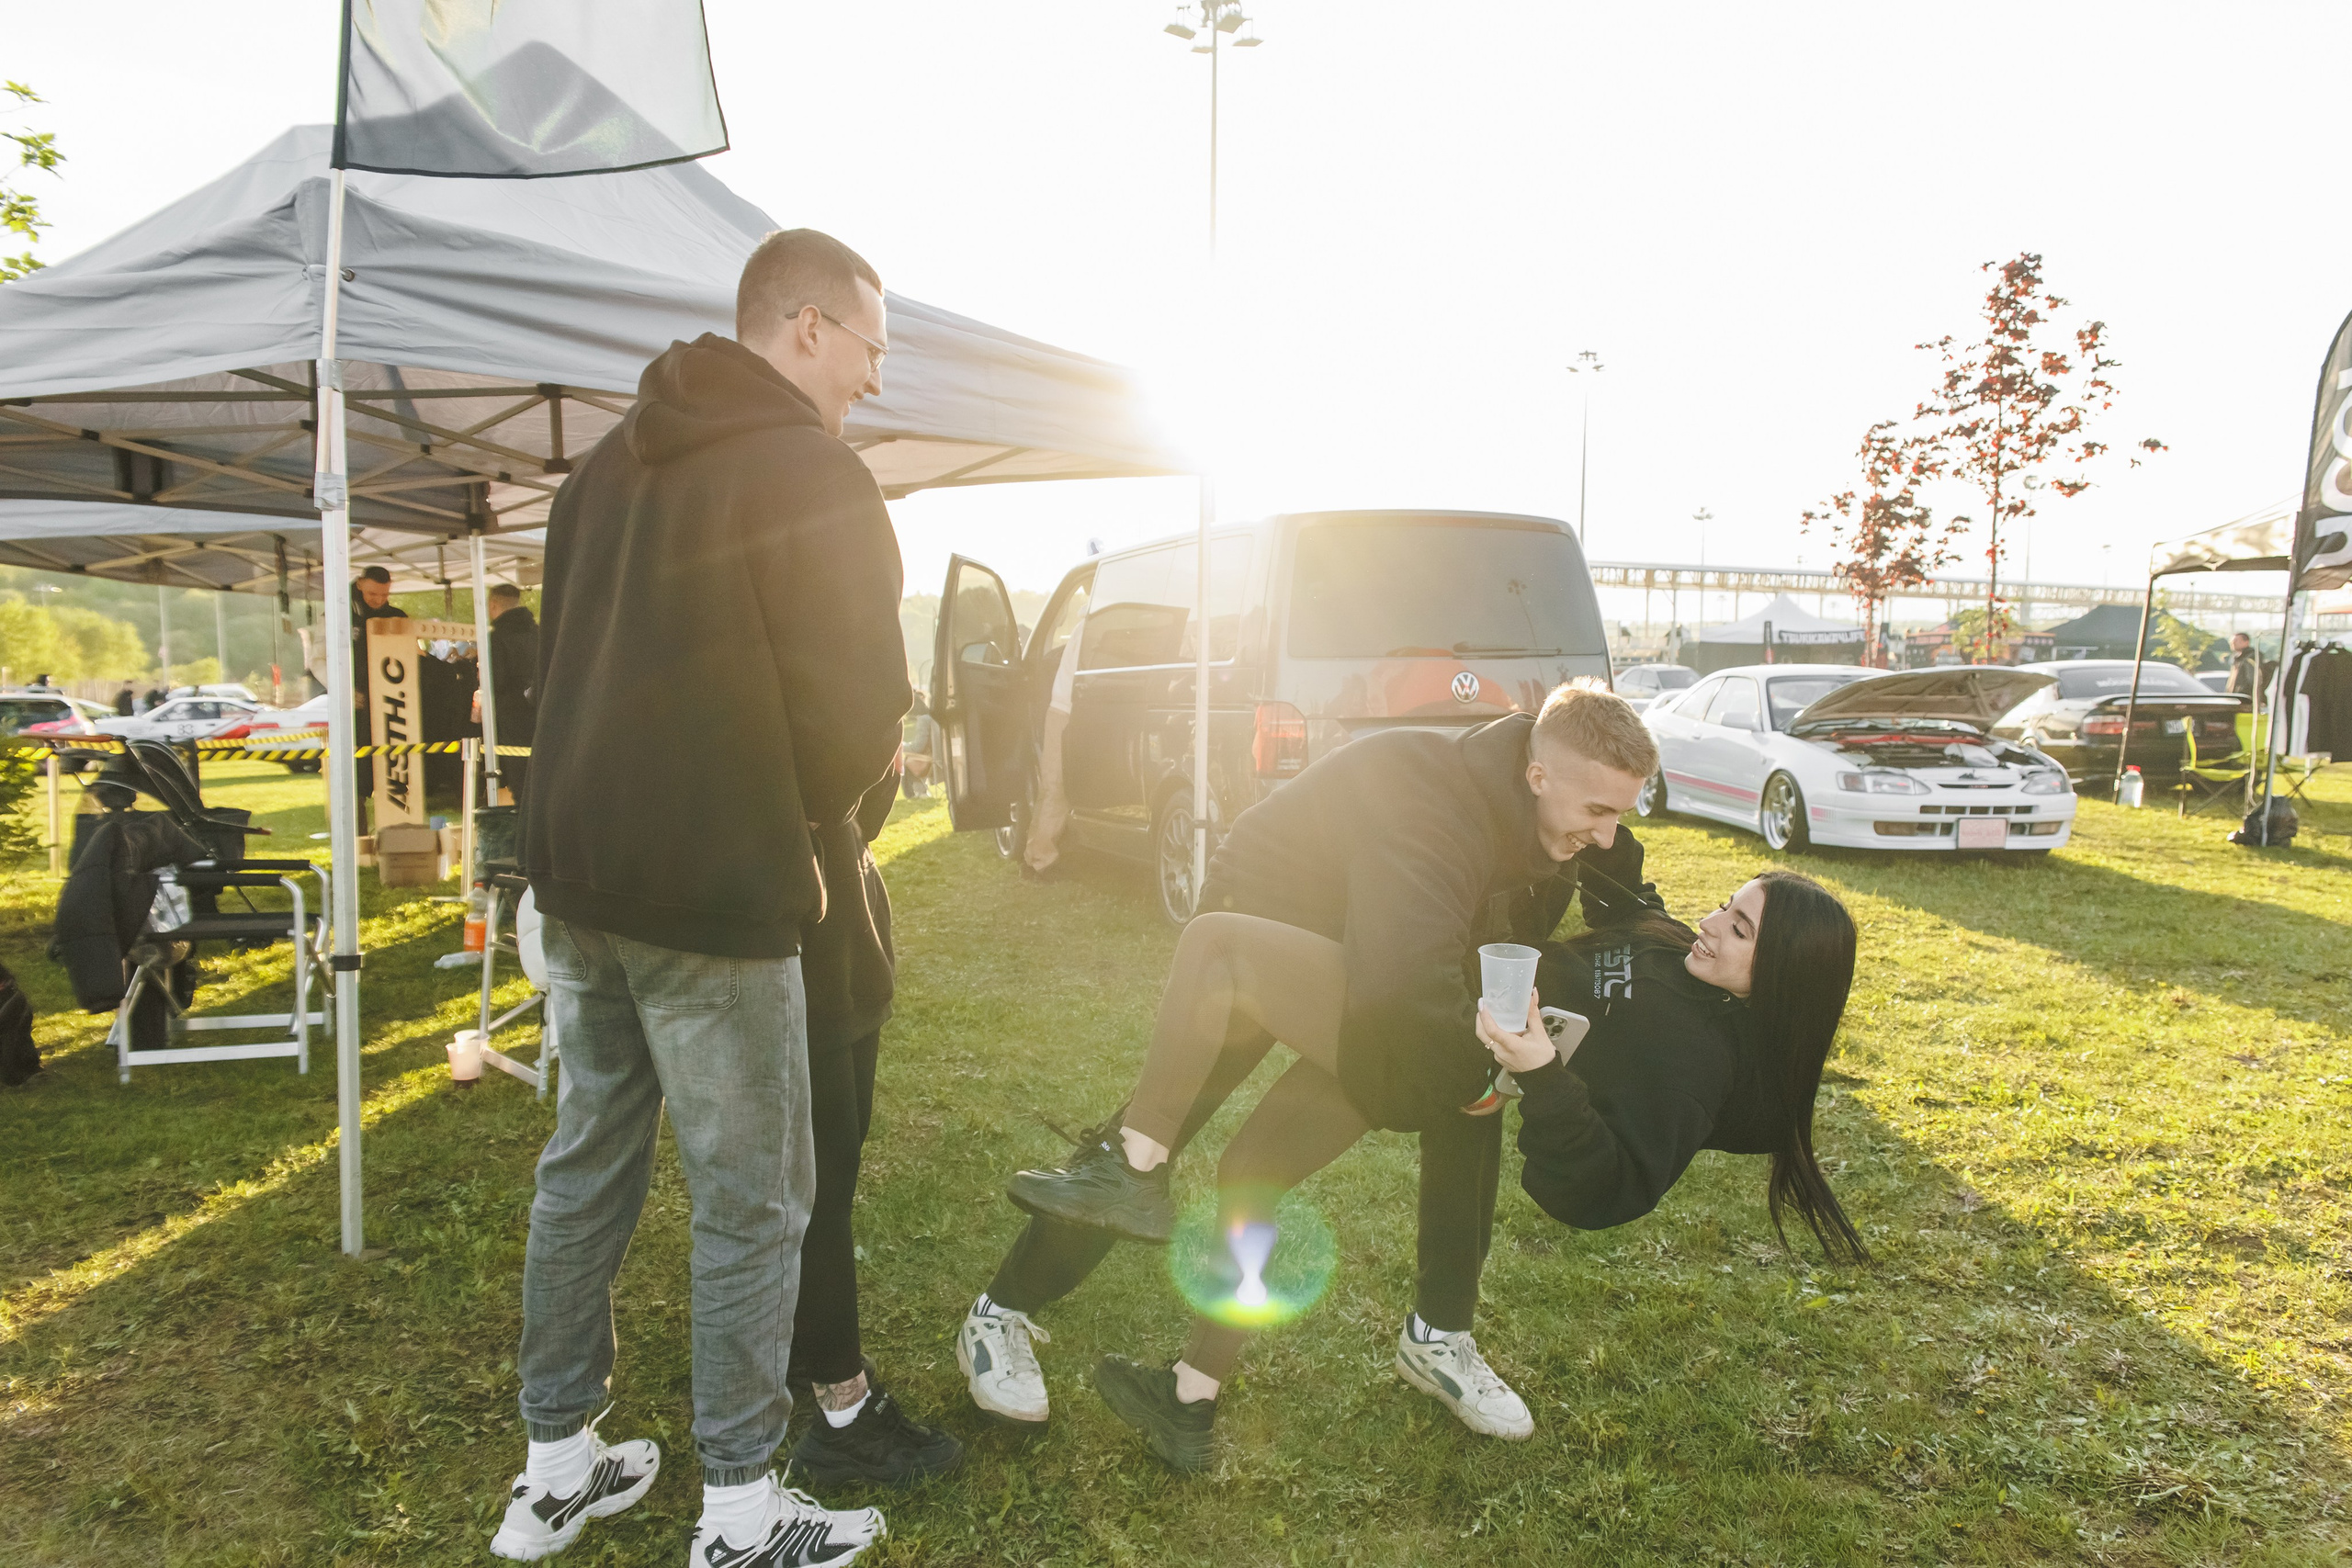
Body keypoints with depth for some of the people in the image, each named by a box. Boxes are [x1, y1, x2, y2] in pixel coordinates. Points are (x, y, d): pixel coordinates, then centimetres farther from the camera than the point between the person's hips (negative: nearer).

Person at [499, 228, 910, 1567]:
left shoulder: (611, 463, 13)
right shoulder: (812, 474, -13)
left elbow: (568, 661, 17)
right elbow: (860, 704, -17)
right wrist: (812, 816, 4)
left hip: (577, 869, 8)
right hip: (715, 892, -8)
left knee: (588, 1165, 18)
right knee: (752, 1201, 4)